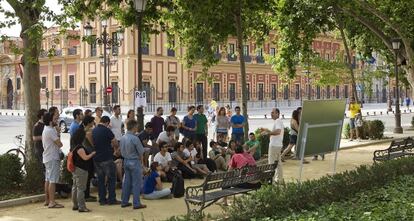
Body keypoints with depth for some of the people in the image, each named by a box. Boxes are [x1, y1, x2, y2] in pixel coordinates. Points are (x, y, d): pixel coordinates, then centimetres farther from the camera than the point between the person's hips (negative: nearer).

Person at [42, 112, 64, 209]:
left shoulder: (45, 130, 16)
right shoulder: (50, 131, -17)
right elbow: (59, 143, -17)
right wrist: (60, 143, 2)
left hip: (47, 157, 11)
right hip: (53, 158, -11)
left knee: (48, 179, 14)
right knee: (52, 180, -11)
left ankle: (47, 200, 21)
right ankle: (52, 202, -13)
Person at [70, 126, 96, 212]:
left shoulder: (75, 146, 10)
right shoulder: (79, 148, -20)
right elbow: (85, 157, -22)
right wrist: (93, 153, -9)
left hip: (75, 169, 10)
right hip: (81, 170, -10)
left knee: (75, 187, 14)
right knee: (81, 188, -7)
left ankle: (75, 205, 23)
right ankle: (81, 207, -4)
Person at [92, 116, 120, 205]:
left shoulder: (94, 130, 7)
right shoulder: (106, 130, -14)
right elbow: (115, 141, -8)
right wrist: (110, 145, 13)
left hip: (96, 158, 6)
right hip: (106, 158, -6)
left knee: (100, 179, 12)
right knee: (111, 178, 4)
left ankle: (102, 199, 14)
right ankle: (111, 199, 4)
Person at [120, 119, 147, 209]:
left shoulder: (123, 138, 3)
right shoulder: (135, 138, -18)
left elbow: (122, 151, 9)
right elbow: (140, 152, -11)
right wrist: (142, 162, 3)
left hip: (126, 161, 7)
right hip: (134, 161, -7)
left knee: (126, 182, 14)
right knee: (136, 183, 1)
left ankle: (124, 202, 20)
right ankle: (136, 203, 4)